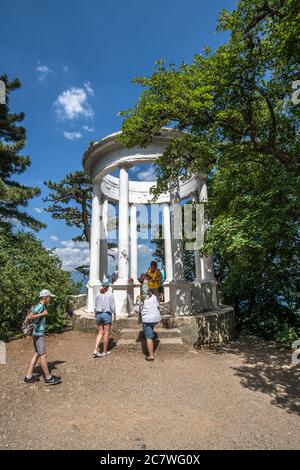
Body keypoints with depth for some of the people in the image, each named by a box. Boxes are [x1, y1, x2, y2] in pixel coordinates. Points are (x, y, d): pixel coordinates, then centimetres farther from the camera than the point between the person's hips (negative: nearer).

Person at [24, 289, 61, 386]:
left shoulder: (42, 306, 9)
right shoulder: (40, 306, -19)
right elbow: (29, 317, -28)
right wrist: (42, 314, -28)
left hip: (38, 334, 10)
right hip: (39, 334, -10)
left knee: (37, 354, 15)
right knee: (43, 355, -2)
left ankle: (29, 376, 22)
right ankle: (48, 378, 6)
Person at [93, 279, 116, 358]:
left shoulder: (98, 294, 3)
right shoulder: (110, 294, -9)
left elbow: (95, 306, 8)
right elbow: (112, 306, -8)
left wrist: (96, 316, 18)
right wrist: (114, 314, 6)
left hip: (98, 314, 4)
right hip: (107, 314, -4)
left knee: (100, 333, 14)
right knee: (106, 334, 7)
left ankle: (95, 350, 2)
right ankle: (105, 352, 16)